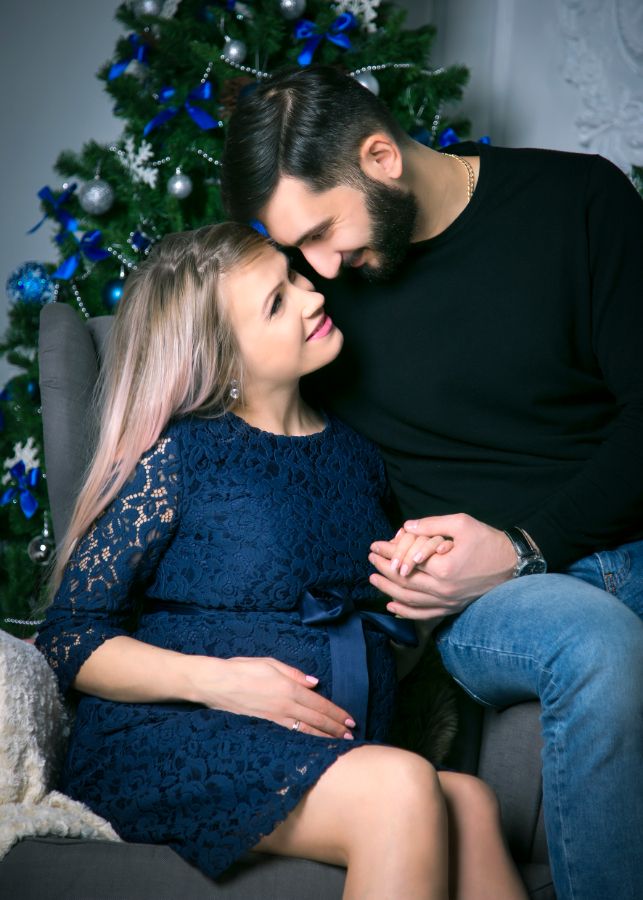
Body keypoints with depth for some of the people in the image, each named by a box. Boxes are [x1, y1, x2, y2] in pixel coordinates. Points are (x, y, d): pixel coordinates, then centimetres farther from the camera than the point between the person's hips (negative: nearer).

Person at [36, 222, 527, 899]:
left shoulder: (353, 452, 16)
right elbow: (70, 638, -2)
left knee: (468, 803, -29)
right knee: (402, 787, -33)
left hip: (332, 755, 5)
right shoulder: (178, 454, -1)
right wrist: (214, 679, -17)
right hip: (170, 742, -4)